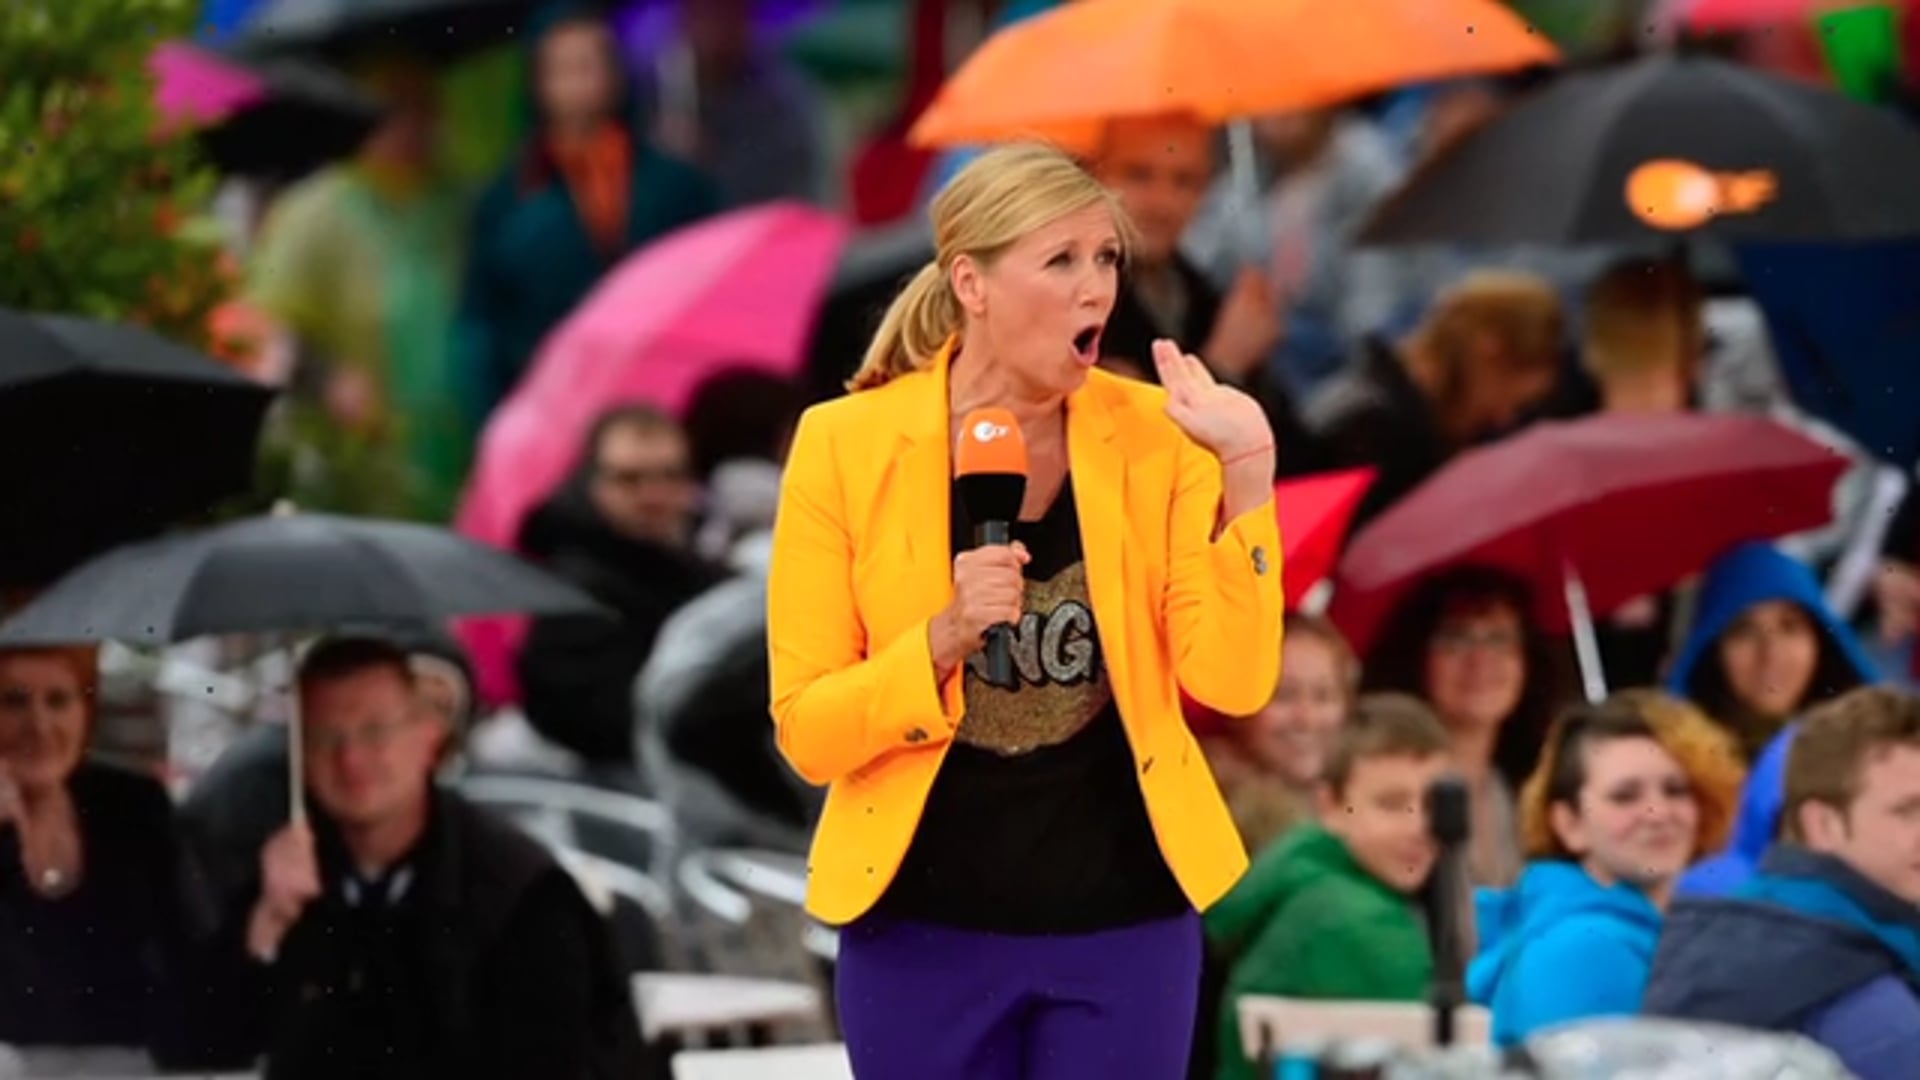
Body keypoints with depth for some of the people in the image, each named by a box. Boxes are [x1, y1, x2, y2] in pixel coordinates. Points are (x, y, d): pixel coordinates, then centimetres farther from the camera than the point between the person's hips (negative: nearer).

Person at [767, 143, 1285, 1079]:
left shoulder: (1154, 438, -2)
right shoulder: (847, 445, -7)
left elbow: (1232, 680, -12)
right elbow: (808, 733, -7)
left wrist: (1246, 471, -18)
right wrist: (944, 637, -22)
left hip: (1123, 923, 1)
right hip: (923, 927, -1)